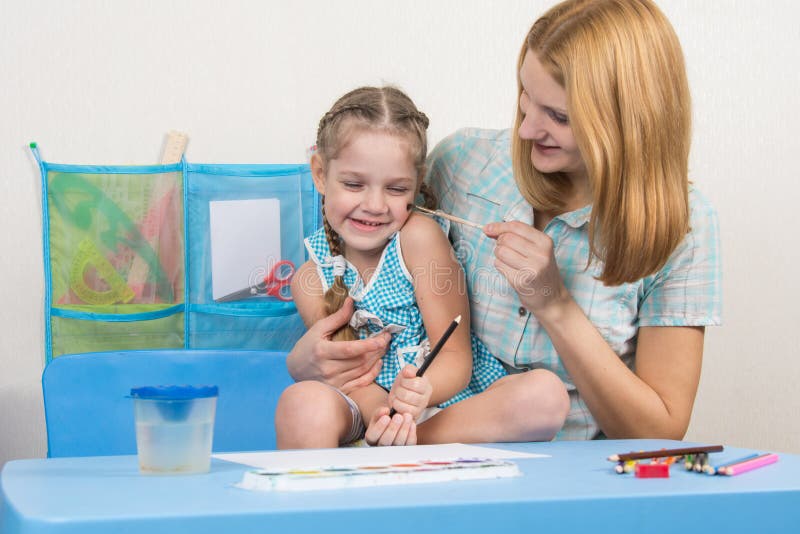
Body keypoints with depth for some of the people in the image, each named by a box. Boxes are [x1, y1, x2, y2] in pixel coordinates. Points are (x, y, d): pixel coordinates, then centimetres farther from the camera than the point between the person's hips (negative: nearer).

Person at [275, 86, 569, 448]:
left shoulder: (419, 237, -10)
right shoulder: (311, 281, -1)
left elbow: (456, 357, -10)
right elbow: (352, 378, -5)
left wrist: (420, 391, -35)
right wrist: (382, 413, -30)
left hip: (453, 404, 1)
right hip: (370, 410, 0)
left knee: (549, 394, -31)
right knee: (303, 401, -35)